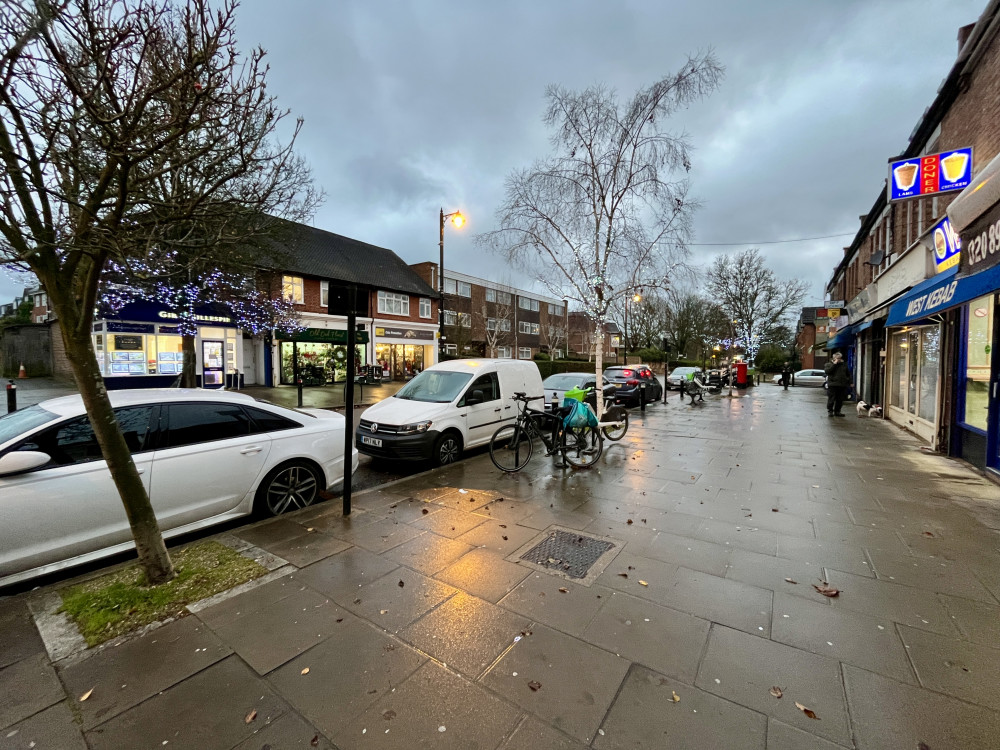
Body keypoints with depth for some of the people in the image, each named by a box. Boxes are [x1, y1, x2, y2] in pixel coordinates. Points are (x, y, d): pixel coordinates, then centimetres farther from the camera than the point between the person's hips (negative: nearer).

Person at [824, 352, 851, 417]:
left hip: (842, 385, 4)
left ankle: (837, 411, 17)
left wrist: (848, 382, 14)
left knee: (840, 400, 6)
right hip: (832, 385, -4)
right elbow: (827, 371, -16)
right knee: (831, 399, -3)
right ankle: (830, 411, 7)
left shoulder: (844, 364, 16)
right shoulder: (829, 364, 4)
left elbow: (848, 374, 23)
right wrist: (834, 363, -14)